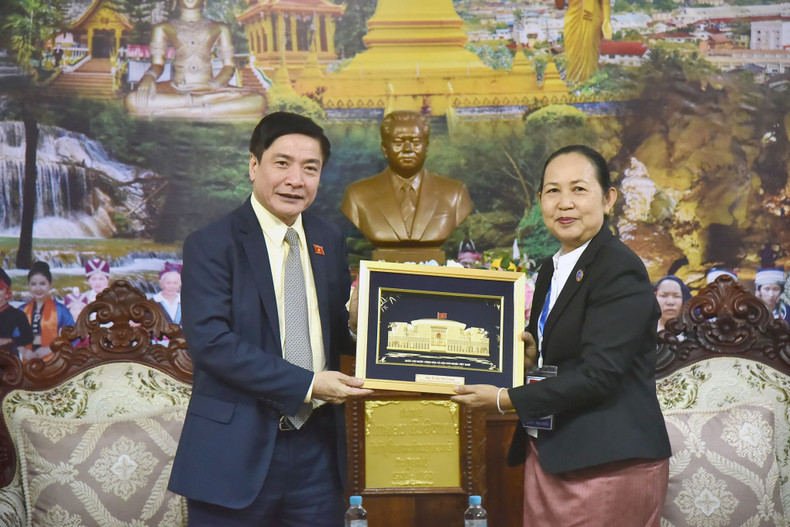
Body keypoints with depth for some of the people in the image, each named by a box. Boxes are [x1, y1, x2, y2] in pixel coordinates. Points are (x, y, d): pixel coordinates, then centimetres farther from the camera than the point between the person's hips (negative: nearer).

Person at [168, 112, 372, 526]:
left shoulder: (329, 241, 11)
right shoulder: (210, 245, -7)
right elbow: (210, 342, -17)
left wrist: (354, 323, -8)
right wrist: (306, 384, -19)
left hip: (316, 448, 5)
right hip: (236, 454, -5)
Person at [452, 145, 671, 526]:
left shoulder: (620, 272, -14)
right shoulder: (550, 270, 14)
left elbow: (598, 374, -20)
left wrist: (504, 400, -16)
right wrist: (531, 353, 1)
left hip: (607, 464, -8)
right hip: (548, 457, 8)